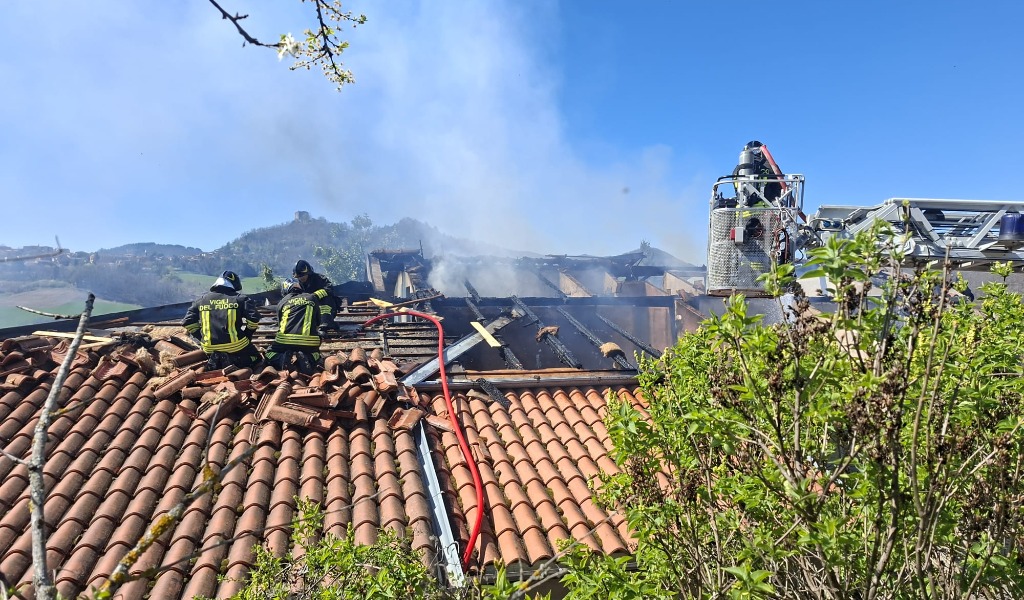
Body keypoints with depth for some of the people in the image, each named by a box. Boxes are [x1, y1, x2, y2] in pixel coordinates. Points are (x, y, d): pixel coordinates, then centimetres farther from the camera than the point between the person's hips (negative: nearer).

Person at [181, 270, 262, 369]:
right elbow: (253, 319, -13)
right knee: (256, 359, 19)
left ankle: (215, 362, 1)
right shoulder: (240, 298, -2)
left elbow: (188, 322, 9)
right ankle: (235, 363, -10)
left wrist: (201, 339, 18)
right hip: (236, 346, -4)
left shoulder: (202, 299, 9)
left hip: (210, 348, 4)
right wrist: (247, 336, 3)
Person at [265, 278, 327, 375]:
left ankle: (283, 358, -8)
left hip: (284, 340, 0)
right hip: (309, 341, 0)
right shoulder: (313, 298, 15)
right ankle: (306, 359, -7)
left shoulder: (282, 302, 15)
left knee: (270, 354, 28)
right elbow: (318, 322, 22)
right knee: (315, 355, 30)